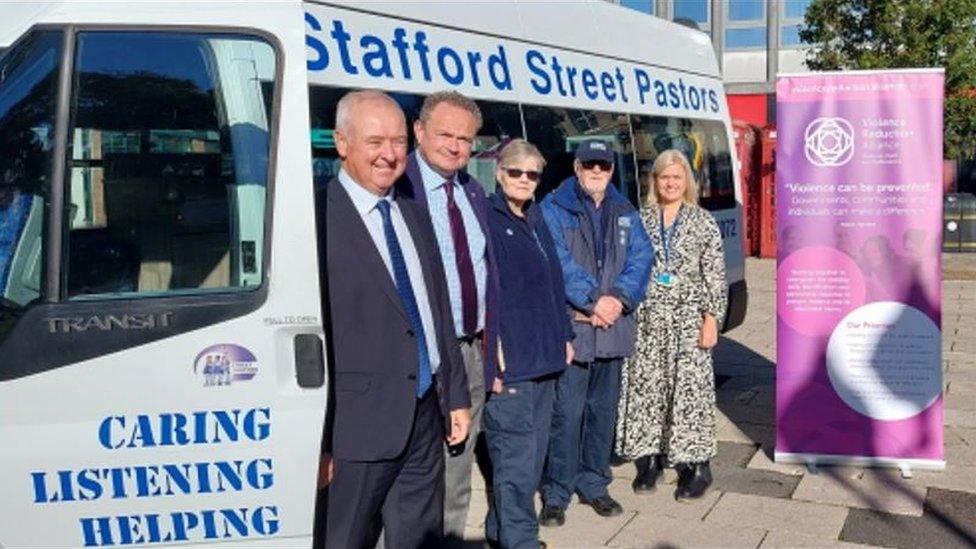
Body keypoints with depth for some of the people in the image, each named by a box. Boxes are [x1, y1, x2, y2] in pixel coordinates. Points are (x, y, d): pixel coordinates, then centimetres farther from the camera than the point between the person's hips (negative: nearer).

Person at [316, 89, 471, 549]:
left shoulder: (414, 216, 13)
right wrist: (318, 441, -15)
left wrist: (456, 396, 15)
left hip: (426, 416, 7)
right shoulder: (318, 219, -13)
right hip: (357, 424, -7)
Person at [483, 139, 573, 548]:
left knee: (533, 451, 14)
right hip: (509, 360, -8)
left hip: (545, 357, 8)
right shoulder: (487, 219, -8)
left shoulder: (536, 222, 17)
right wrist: (492, 352, -19)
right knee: (515, 455, -7)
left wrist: (565, 336, 18)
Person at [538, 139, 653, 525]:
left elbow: (641, 258, 4)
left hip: (613, 326, 5)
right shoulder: (554, 208, 0)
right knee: (567, 412, -6)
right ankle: (556, 493, 5)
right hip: (570, 325, -5)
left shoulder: (625, 213, 15)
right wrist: (593, 300, -18)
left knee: (603, 410, 13)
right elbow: (558, 261, -12)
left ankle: (593, 484, 26)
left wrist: (619, 298, -12)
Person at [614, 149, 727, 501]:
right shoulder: (640, 219, 8)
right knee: (645, 385, 3)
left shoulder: (704, 222, 4)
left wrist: (712, 319, -5)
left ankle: (695, 466, 7)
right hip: (647, 318, 2)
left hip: (688, 319, -2)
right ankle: (649, 459, 17)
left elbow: (715, 276, 1)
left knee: (690, 387, -3)